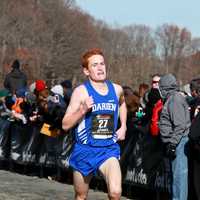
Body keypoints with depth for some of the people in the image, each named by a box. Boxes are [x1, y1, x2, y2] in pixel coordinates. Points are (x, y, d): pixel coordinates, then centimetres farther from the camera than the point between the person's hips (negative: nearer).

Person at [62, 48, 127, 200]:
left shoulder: (116, 89, 2)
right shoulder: (81, 91, -10)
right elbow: (65, 125, -11)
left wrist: (123, 126, 15)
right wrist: (83, 110, -25)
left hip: (109, 149, 1)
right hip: (85, 150, -1)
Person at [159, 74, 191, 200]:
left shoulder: (175, 99, -13)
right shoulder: (173, 98, 18)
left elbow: (180, 125, -20)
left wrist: (173, 143, -20)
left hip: (179, 142, -10)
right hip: (176, 142, 10)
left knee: (179, 173, -9)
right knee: (178, 172, 14)